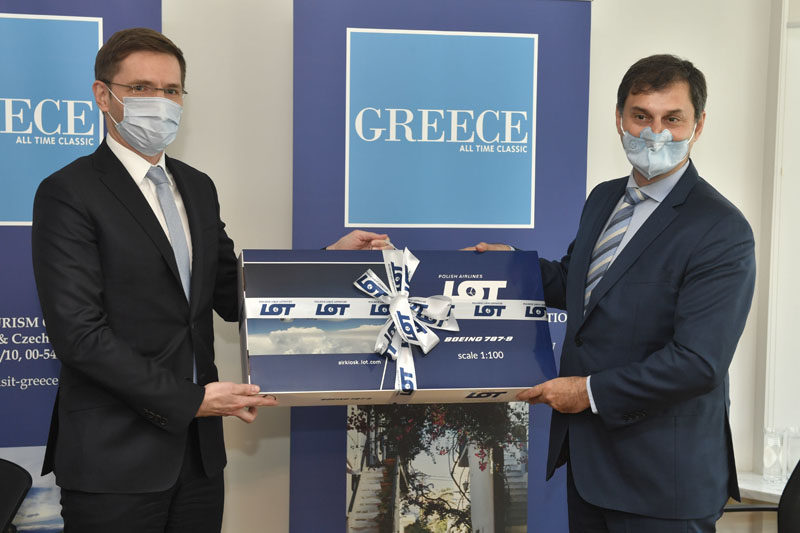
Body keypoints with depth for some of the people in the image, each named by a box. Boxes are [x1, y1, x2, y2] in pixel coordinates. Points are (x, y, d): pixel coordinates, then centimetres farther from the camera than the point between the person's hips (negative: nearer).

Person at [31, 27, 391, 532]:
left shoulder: (198, 188, 12)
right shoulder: (68, 194, -10)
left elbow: (232, 297, 12)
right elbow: (79, 332, -16)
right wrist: (189, 400, -17)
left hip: (198, 448, 6)